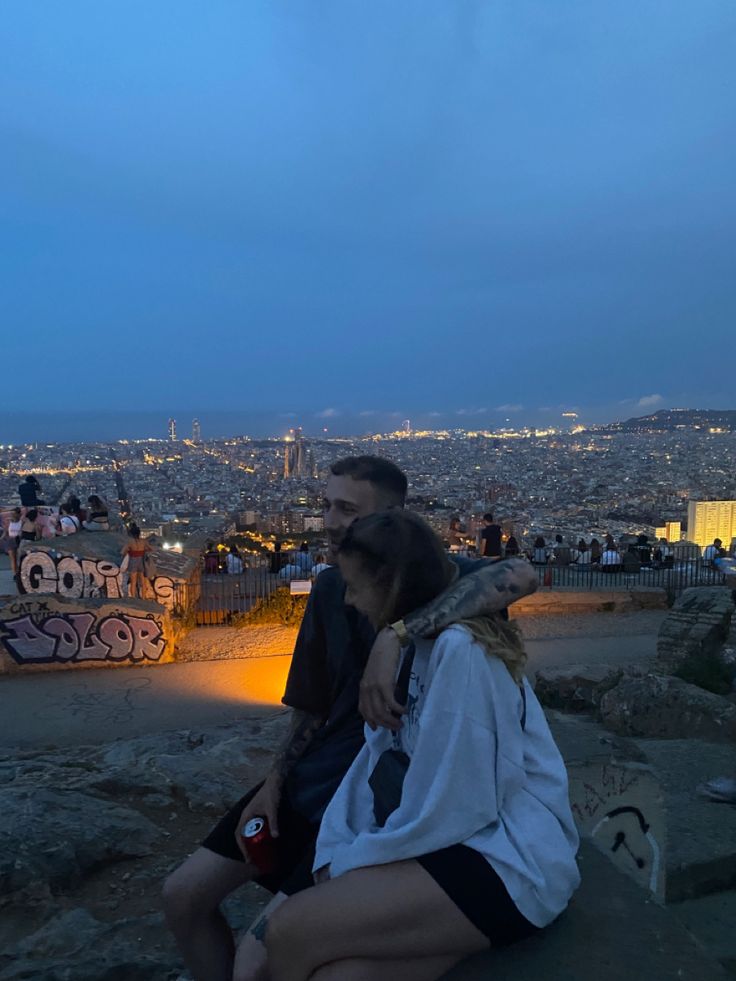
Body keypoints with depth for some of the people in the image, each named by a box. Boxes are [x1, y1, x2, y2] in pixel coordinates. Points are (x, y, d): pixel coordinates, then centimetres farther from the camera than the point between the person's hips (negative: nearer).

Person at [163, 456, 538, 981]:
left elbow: (521, 575, -40)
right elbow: (314, 704, 11)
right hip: (313, 776, 7)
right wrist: (274, 785, 2)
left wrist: (395, 636, -46)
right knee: (183, 896, 10)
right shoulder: (328, 587, 2)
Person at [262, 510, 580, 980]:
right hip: (458, 846, 8)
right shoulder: (416, 646, 12)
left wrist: (345, 864, -7)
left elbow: (447, 811, -18)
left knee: (290, 934, -17)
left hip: (508, 862, -8)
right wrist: (332, 853, -3)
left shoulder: (460, 649, -19)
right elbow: (377, 760, 8)